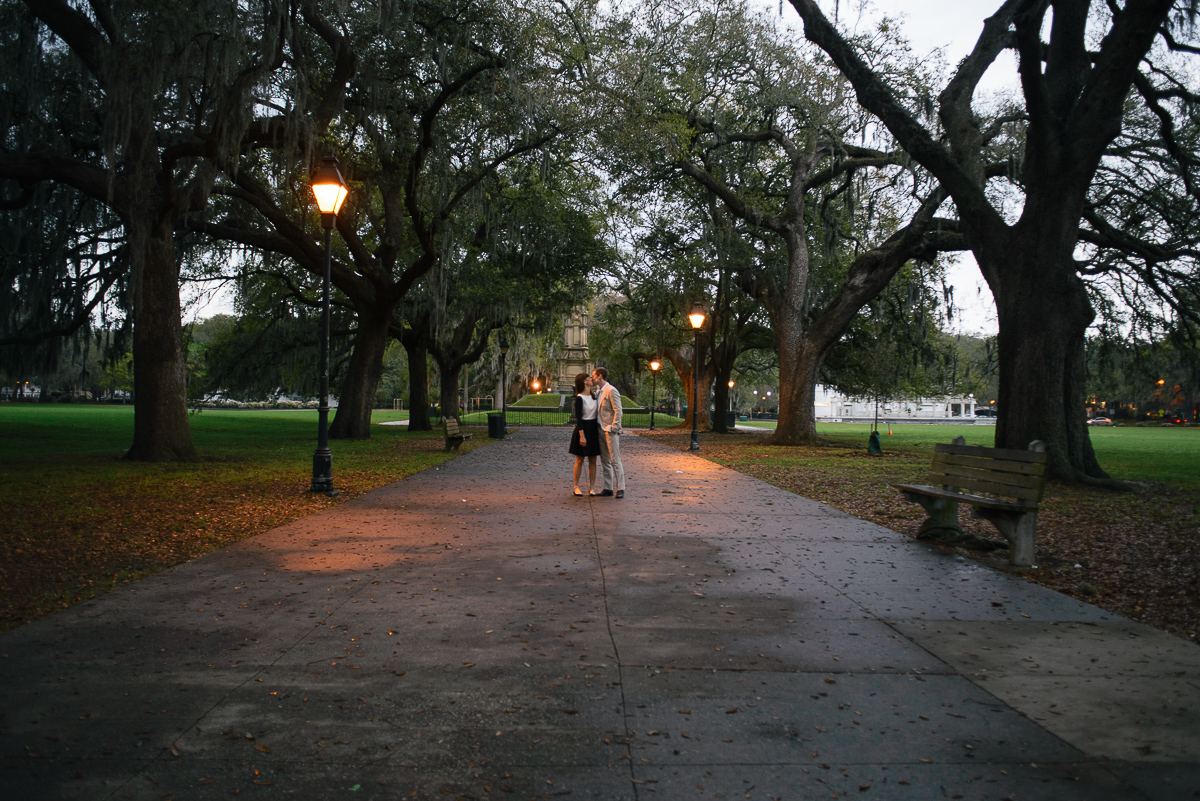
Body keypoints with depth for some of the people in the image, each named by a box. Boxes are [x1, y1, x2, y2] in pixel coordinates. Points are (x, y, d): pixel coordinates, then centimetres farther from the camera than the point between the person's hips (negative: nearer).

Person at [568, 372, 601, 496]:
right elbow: (578, 418, -14)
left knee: (592, 460, 5)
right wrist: (582, 435, -19)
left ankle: (592, 488, 9)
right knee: (580, 459, 0)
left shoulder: (593, 396, 11)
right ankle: (576, 488, 6)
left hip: (594, 429, 6)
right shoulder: (579, 398, -11)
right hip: (584, 429, -6)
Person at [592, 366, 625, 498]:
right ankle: (608, 488, 16)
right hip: (601, 430, 9)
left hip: (610, 431, -9)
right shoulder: (599, 392, 17)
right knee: (605, 461, 10)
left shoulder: (611, 391, -10)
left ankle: (620, 489, -6)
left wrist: (614, 428, -19)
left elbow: (618, 411, -15)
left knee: (615, 461, -8)